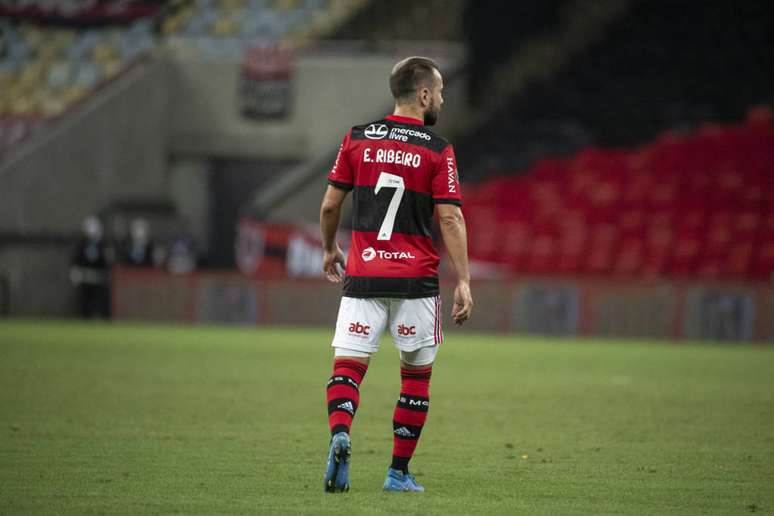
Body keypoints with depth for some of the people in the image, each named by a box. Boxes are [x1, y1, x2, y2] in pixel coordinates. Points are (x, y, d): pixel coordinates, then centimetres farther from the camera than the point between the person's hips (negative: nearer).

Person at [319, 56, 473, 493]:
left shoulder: (357, 139, 5)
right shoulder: (438, 150, -4)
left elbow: (330, 205, 7)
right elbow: (451, 219, -9)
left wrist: (330, 249, 25)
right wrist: (463, 282, -8)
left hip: (362, 276, 2)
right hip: (416, 279, -2)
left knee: (347, 366, 0)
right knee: (417, 374, 11)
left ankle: (340, 436, -28)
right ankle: (399, 472, 11)